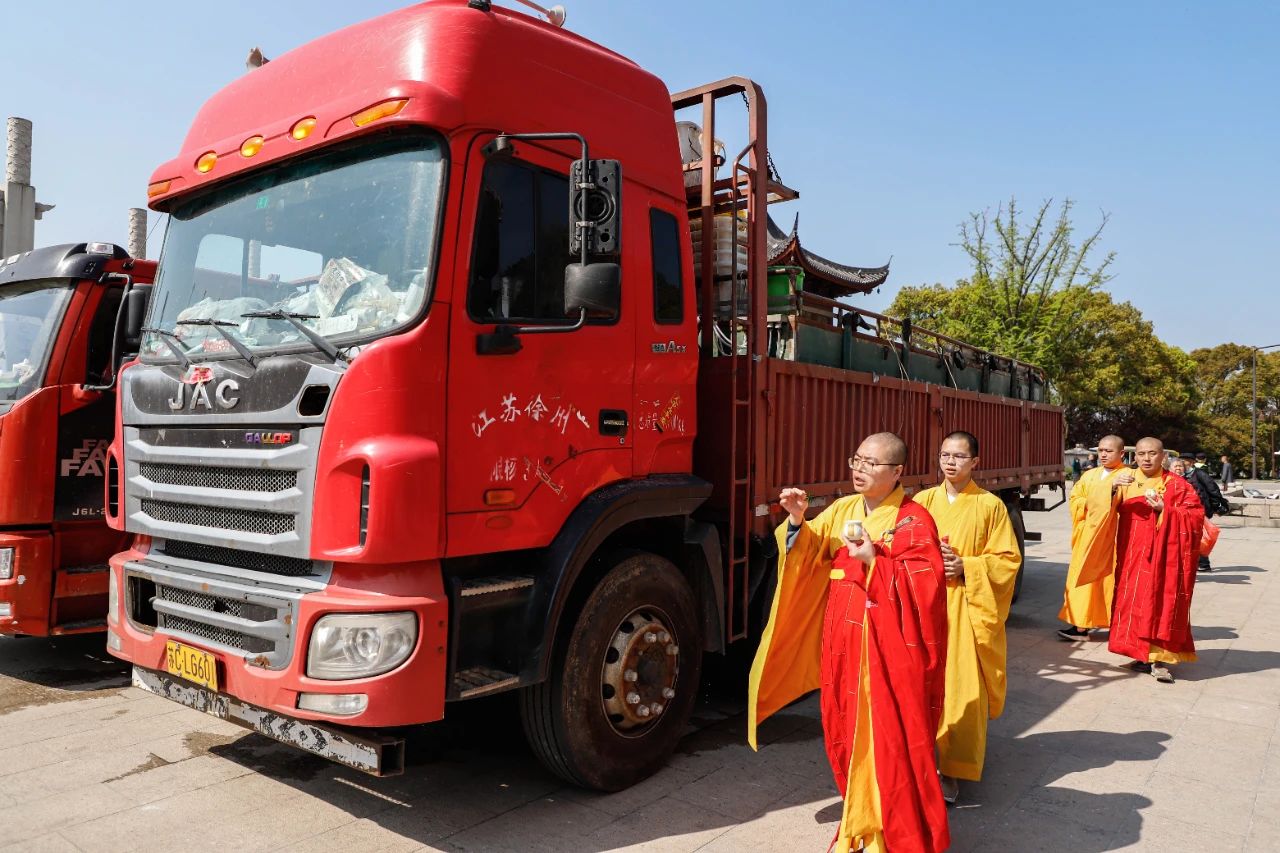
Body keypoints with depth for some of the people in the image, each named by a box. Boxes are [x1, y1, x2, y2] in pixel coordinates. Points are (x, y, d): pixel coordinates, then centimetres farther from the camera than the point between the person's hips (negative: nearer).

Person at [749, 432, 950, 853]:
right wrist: (797, 522, -12)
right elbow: (807, 558, 5)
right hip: (844, 643, 6)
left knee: (891, 739, 1)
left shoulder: (913, 520, -9)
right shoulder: (841, 510, 8)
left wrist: (874, 562, -25)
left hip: (889, 649, -6)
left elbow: (924, 586, -16)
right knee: (847, 733, 15)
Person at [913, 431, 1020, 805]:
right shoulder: (923, 501, 6)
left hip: (968, 609, -2)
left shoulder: (990, 505, 0)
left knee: (963, 687, -1)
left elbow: (1008, 559, 0)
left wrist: (966, 568, -14)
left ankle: (954, 769, 12)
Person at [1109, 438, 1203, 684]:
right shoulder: (1127, 484, 9)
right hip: (1132, 557, 4)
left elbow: (1195, 516, -6)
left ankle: (1160, 659, 0)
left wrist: (1165, 510, -18)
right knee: (1134, 602, 5)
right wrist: (1112, 490, -13)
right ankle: (1143, 654, 15)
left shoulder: (1177, 485, -1)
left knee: (1162, 602, -4)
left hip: (1163, 556, -4)